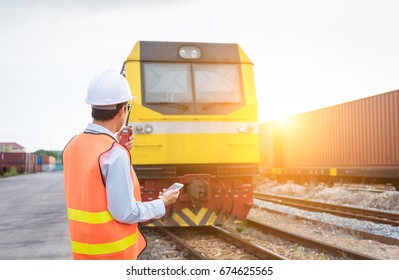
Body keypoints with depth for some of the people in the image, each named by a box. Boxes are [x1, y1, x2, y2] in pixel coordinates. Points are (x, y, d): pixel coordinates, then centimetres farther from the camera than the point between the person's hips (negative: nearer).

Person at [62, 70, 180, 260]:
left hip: (82, 248, 8)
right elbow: (126, 212, -20)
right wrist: (162, 204, -4)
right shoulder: (114, 154, -22)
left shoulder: (72, 146, 3)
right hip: (113, 251, -7)